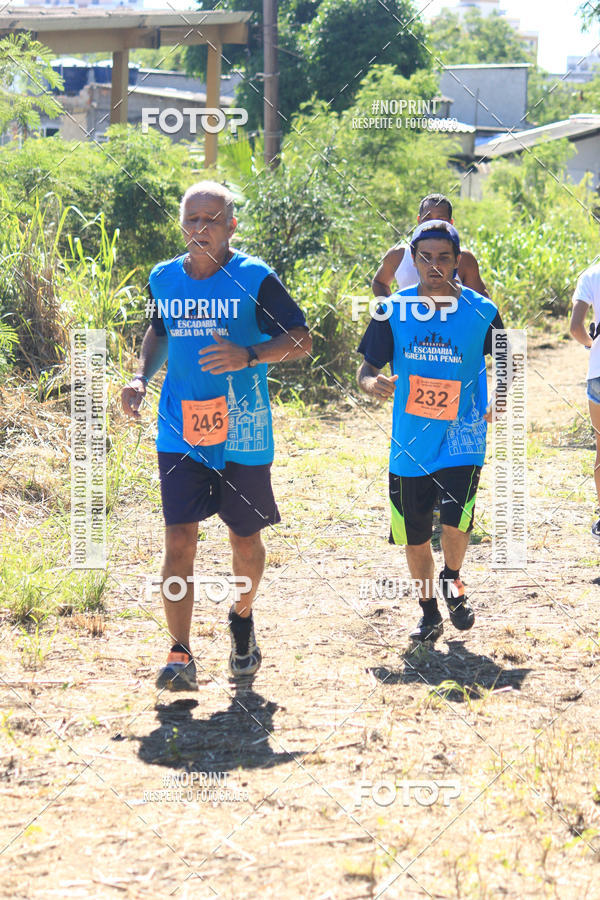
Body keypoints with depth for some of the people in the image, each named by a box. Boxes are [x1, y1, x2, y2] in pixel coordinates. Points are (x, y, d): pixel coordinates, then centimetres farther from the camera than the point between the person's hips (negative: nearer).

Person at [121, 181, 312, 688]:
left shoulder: (254, 279, -7)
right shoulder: (164, 279, 5)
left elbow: (301, 340, -7)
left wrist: (248, 355, -24)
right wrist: (141, 377, 7)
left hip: (243, 433, -2)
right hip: (180, 432, 2)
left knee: (245, 540, 12)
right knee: (179, 541, -9)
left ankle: (243, 619, 41)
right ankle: (181, 656, -7)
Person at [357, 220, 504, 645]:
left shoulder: (481, 312, -3)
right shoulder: (393, 311, -1)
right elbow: (366, 370, 3)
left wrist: (500, 399, -2)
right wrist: (373, 383, -19)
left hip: (462, 439, -2)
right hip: (410, 443, 2)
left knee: (457, 523, -18)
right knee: (415, 537, 8)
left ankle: (453, 581, 14)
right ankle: (429, 613, 31)